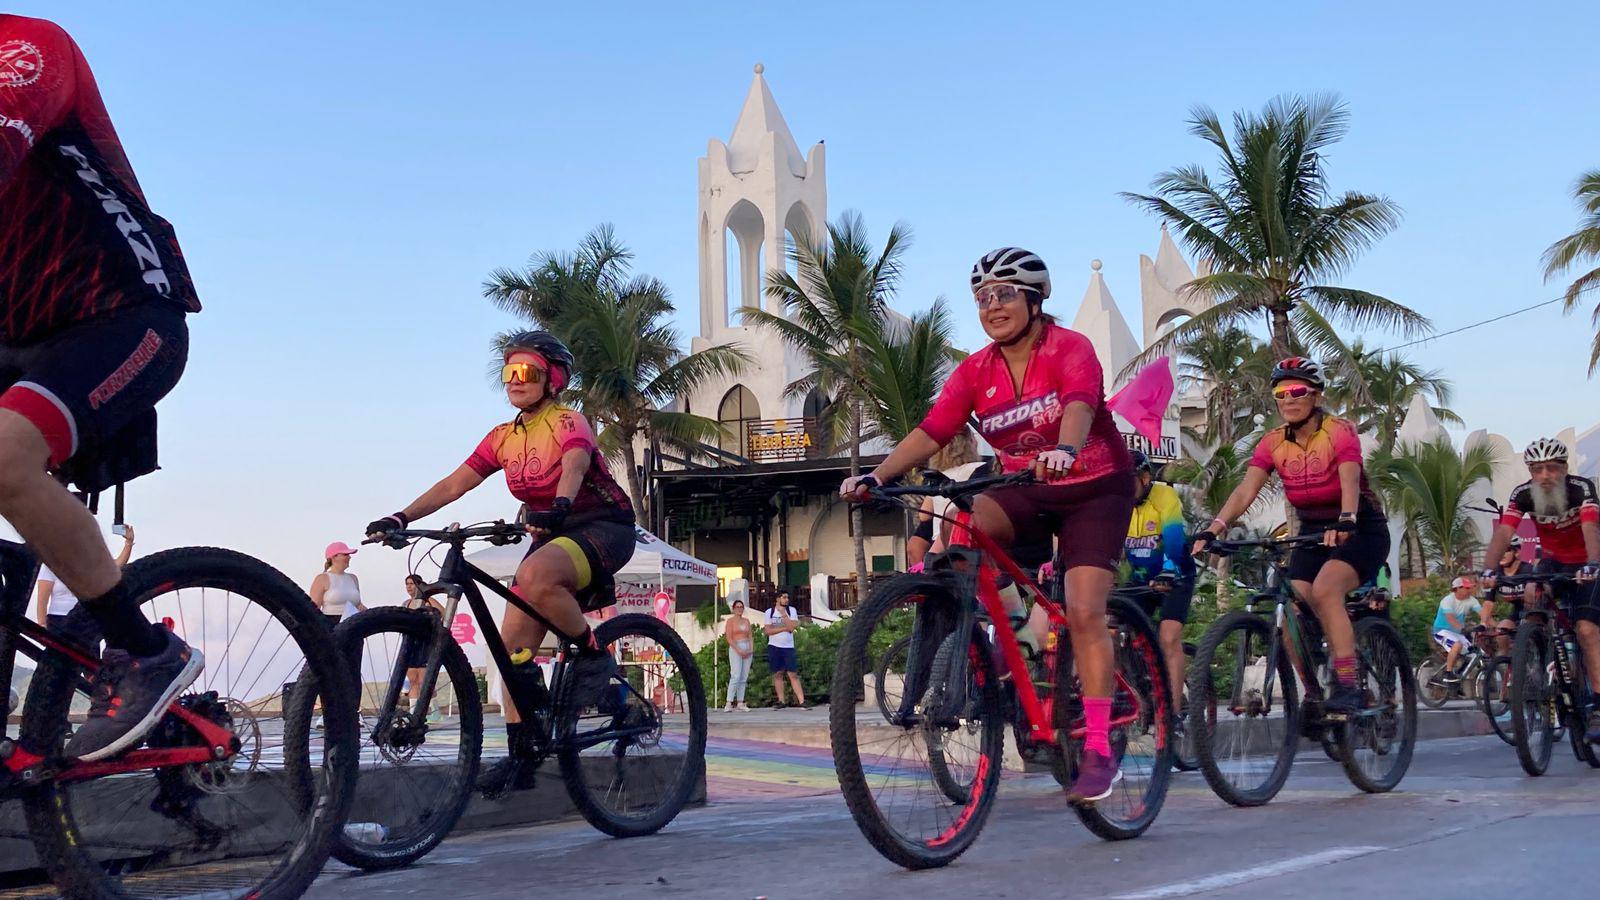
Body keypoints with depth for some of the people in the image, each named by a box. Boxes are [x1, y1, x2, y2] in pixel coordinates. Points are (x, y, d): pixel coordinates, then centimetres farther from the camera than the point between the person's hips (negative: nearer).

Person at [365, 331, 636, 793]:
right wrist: (401, 518, -10)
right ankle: (520, 755, 3)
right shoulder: (503, 438, 8)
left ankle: (593, 654, -15)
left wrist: (559, 506, -53)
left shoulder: (568, 422, -11)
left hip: (602, 527, -7)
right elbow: (454, 483, 2)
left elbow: (574, 466, -32)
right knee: (514, 642, -4)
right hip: (552, 533, 7)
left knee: (534, 576, -37)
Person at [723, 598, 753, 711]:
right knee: (735, 676, -15)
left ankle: (740, 703, 5)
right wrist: (739, 650, -14)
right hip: (735, 649, -6)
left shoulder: (746, 621, 16)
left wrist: (751, 649, -2)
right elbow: (729, 638, -7)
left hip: (747, 649, 6)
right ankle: (729, 703, -15)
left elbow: (751, 636, 14)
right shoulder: (730, 621, 0)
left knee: (744, 677, 3)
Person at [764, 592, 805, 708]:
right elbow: (768, 631, -5)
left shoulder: (791, 610, 5)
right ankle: (781, 701, 9)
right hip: (774, 646, 1)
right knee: (777, 674, 3)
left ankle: (801, 701, -11)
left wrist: (783, 613, -13)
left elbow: (792, 627, -9)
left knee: (793, 674, -6)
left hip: (788, 647, -1)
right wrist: (784, 628, -10)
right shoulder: (769, 612, 4)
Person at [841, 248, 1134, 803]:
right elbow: (931, 432, -13)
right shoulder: (976, 372, -4)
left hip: (1095, 491, -4)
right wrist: (877, 475, -29)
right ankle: (1012, 622, -8)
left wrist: (1064, 450, -59)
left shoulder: (1070, 349, -16)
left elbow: (1080, 406, -37)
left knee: (1084, 612, -16)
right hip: (1026, 492, 4)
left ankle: (1099, 751, -10)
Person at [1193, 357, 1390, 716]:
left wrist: (1345, 521, -52)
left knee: (1324, 590, -30)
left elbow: (1350, 479, -32)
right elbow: (1246, 490, -15)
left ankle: (1347, 687, -27)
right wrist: (1213, 529, -31)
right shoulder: (1273, 443, -3)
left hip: (1359, 530, -5)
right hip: (1312, 532, 5)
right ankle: (1313, 692, 5)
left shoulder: (1339, 431, -15)